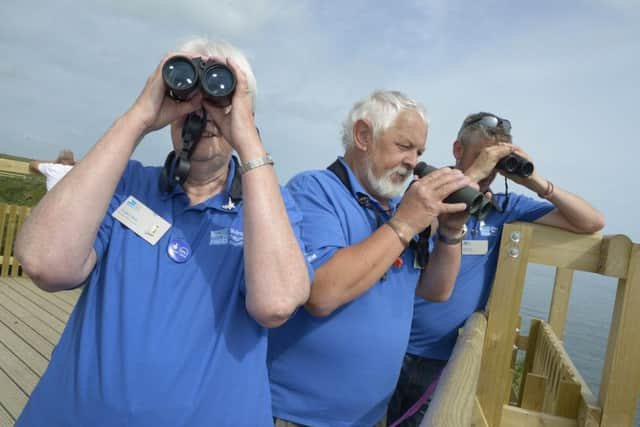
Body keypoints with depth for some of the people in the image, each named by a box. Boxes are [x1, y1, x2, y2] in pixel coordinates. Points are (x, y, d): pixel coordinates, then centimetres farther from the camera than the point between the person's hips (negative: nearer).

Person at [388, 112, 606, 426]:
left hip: (452, 359, 3)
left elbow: (592, 223, 2)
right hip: (398, 351, -2)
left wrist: (538, 183, -11)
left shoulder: (504, 207, 2)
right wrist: (473, 173, -26)